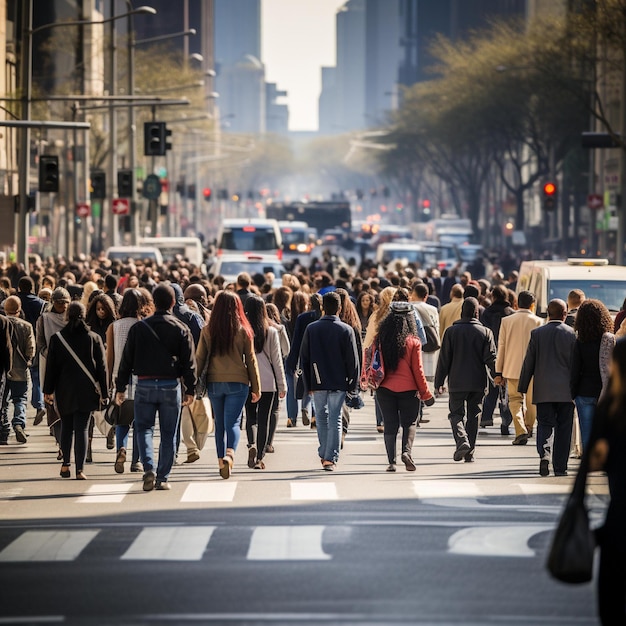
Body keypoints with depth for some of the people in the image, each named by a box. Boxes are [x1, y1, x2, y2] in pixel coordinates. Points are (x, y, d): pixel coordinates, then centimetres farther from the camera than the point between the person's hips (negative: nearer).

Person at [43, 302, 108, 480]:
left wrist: (48, 390, 8)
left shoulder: (56, 338, -2)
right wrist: (103, 390, 8)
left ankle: (65, 464, 13)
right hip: (86, 390, -1)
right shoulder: (94, 338, -1)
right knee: (82, 428, -1)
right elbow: (102, 366, 2)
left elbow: (51, 366, 2)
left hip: (64, 391, 1)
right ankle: (79, 469, -8)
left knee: (66, 427, 17)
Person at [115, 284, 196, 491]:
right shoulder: (181, 330, -1)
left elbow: (127, 360, 3)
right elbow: (189, 362, -1)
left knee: (143, 428, 8)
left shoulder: (139, 327, 1)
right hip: (171, 386, 0)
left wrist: (120, 387, 8)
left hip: (144, 385, 0)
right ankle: (162, 478, 8)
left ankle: (148, 468, -14)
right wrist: (190, 389, 5)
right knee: (168, 434, 7)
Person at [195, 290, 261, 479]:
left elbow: (199, 358, 1)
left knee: (219, 423, 14)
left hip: (214, 383, 2)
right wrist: (256, 387, 7)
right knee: (233, 422, -5)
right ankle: (230, 455, -30)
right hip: (237, 383, -2)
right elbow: (251, 360, 1)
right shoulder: (243, 330, -3)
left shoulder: (208, 330, -1)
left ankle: (221, 462, 17)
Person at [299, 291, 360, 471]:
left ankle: (324, 454, 20)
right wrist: (353, 385, 3)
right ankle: (330, 457, -4)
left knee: (321, 417, 16)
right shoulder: (346, 330, -6)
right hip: (339, 382, -2)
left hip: (318, 382, 2)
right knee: (335, 420, 1)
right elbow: (353, 360, -4)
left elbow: (304, 359, 3)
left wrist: (308, 385, 9)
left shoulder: (311, 329, 1)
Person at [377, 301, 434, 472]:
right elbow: (417, 370, -5)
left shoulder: (381, 340, -3)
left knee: (390, 425, 8)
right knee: (409, 423, 10)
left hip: (385, 389, 2)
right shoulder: (413, 342, -8)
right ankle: (407, 451, -13)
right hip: (408, 389, -2)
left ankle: (391, 461, 2)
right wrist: (426, 394, 3)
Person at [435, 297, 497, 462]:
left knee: (456, 413, 7)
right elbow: (491, 359, -4)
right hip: (478, 383, 1)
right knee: (473, 416, 9)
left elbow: (444, 359, 0)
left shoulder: (451, 331, -2)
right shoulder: (485, 332, -1)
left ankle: (462, 440, -20)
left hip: (457, 382, -1)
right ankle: (469, 453, 9)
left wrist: (439, 382, 4)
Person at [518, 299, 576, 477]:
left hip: (543, 389, 1)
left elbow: (528, 362, 2)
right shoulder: (571, 333, -3)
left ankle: (544, 454, -20)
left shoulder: (537, 333, 0)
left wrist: (522, 387, 8)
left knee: (544, 424, 6)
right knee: (563, 427, 5)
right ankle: (560, 466, 6)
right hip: (565, 389, -1)